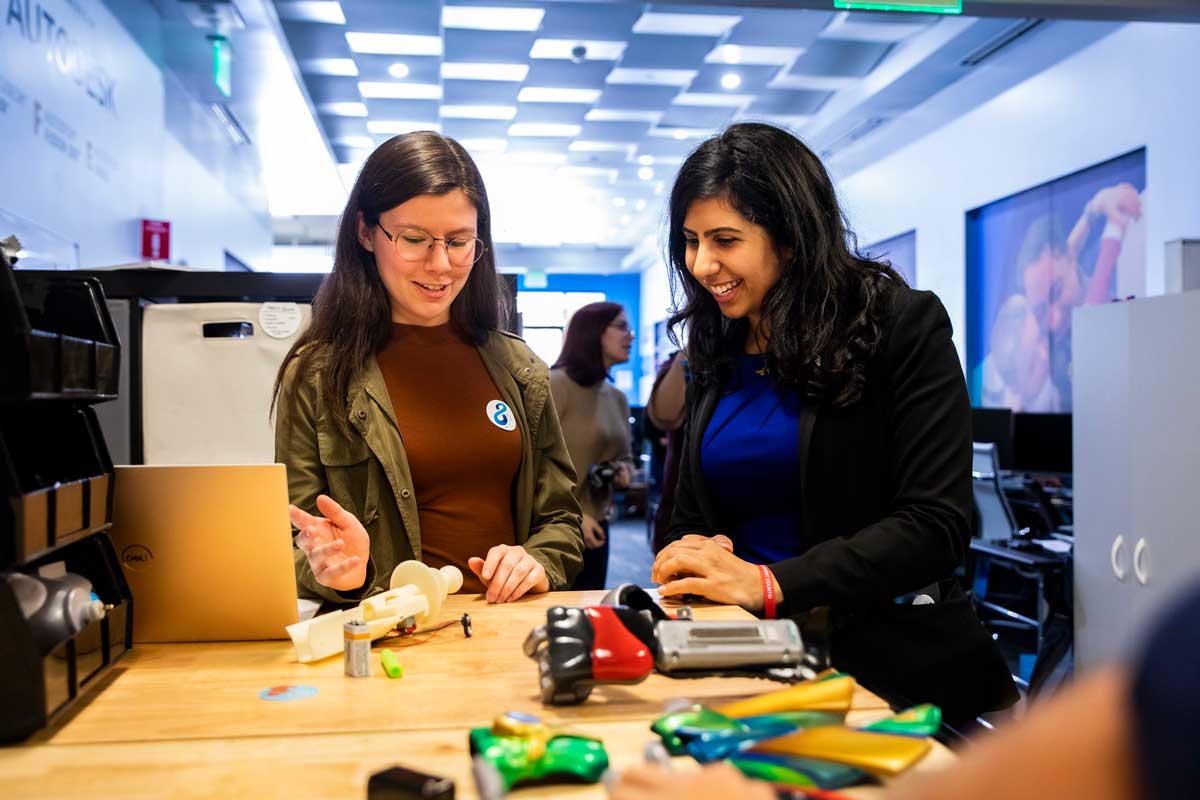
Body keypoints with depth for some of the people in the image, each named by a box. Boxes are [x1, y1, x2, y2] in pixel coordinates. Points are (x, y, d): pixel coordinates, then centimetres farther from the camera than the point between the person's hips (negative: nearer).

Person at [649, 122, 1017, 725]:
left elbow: (935, 526, -12)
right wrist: (686, 562, -7)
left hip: (889, 660, -4)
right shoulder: (715, 356, 12)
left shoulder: (903, 325, -5)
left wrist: (769, 582, -21)